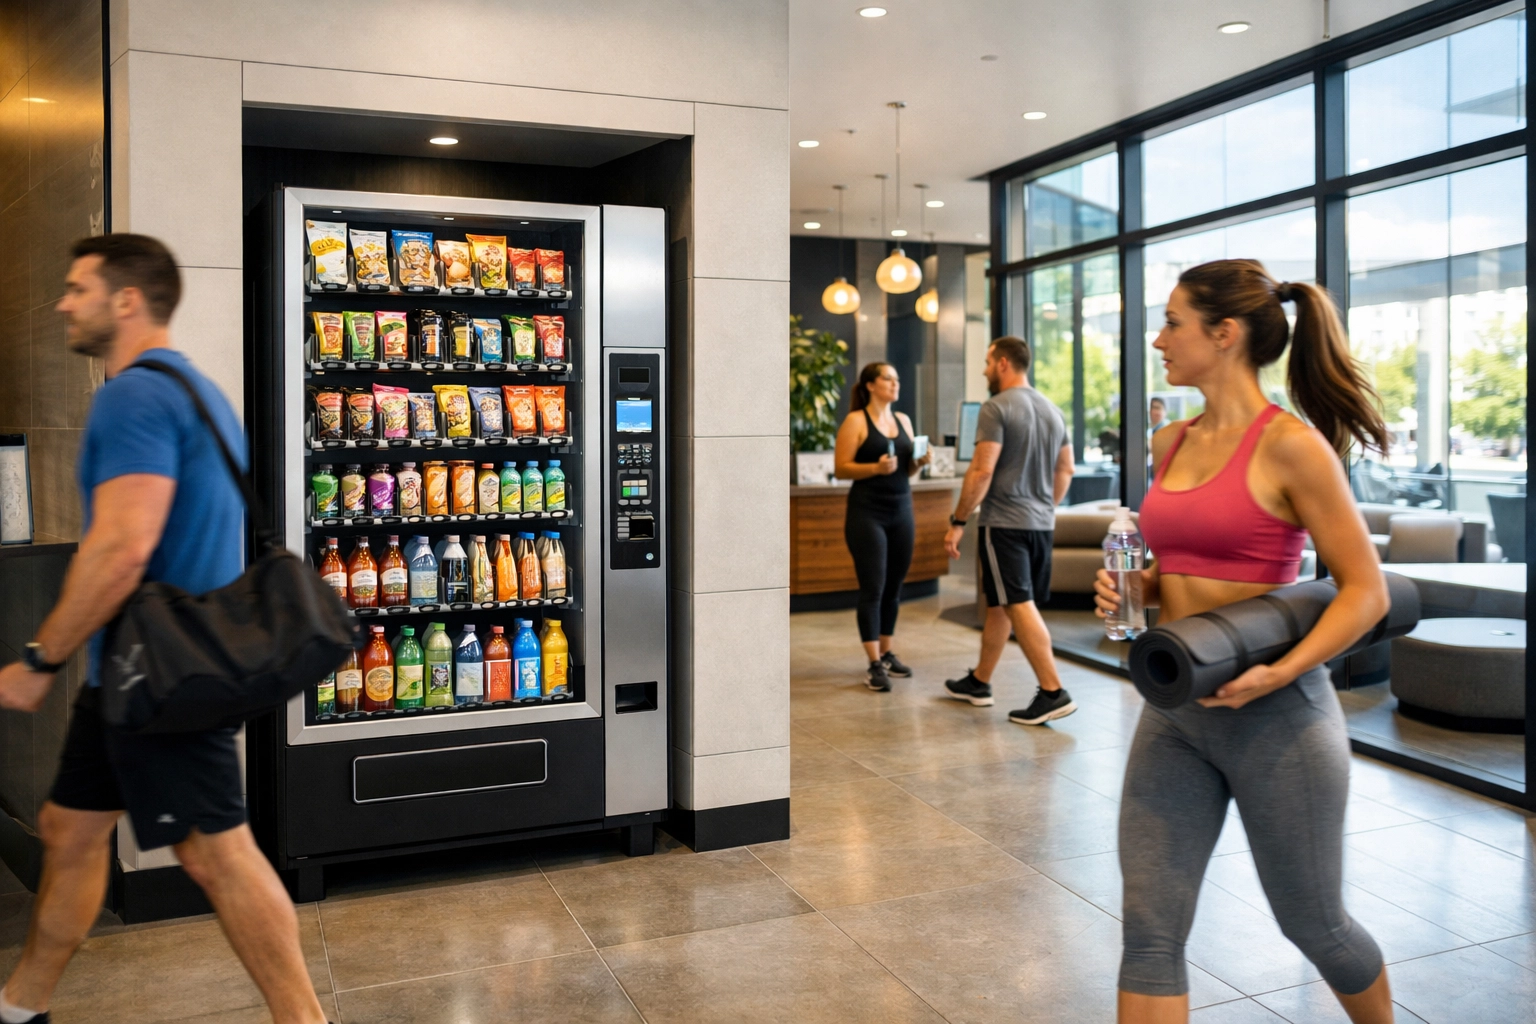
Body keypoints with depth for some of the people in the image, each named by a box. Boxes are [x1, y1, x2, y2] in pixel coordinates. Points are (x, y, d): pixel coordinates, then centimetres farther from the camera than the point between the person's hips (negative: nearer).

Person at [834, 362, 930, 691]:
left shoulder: (903, 420, 12)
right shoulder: (856, 421, -6)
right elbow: (840, 468, -10)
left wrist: (920, 461, -4)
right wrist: (876, 468, -22)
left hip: (902, 510, 6)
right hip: (867, 512, -6)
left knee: (894, 587, 9)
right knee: (872, 588, -5)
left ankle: (887, 654, 20)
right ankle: (874, 664, -1)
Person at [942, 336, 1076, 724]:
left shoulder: (997, 408, -12)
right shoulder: (1052, 410, 13)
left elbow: (982, 471, -18)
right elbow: (1066, 470, 16)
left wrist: (957, 522, -12)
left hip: (1004, 523, -8)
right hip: (1041, 523, 8)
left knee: (1019, 606, -8)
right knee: (998, 604, 17)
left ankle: (1053, 692, -11)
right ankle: (979, 682, 27)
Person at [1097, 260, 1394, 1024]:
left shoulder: (1288, 444, -12)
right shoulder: (1171, 445, 8)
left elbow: (1366, 591, -12)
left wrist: (1277, 674, -25)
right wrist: (1132, 587, 0)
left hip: (1274, 714, -6)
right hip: (1175, 711, 6)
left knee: (1313, 922, 16)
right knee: (1149, 929, 2)